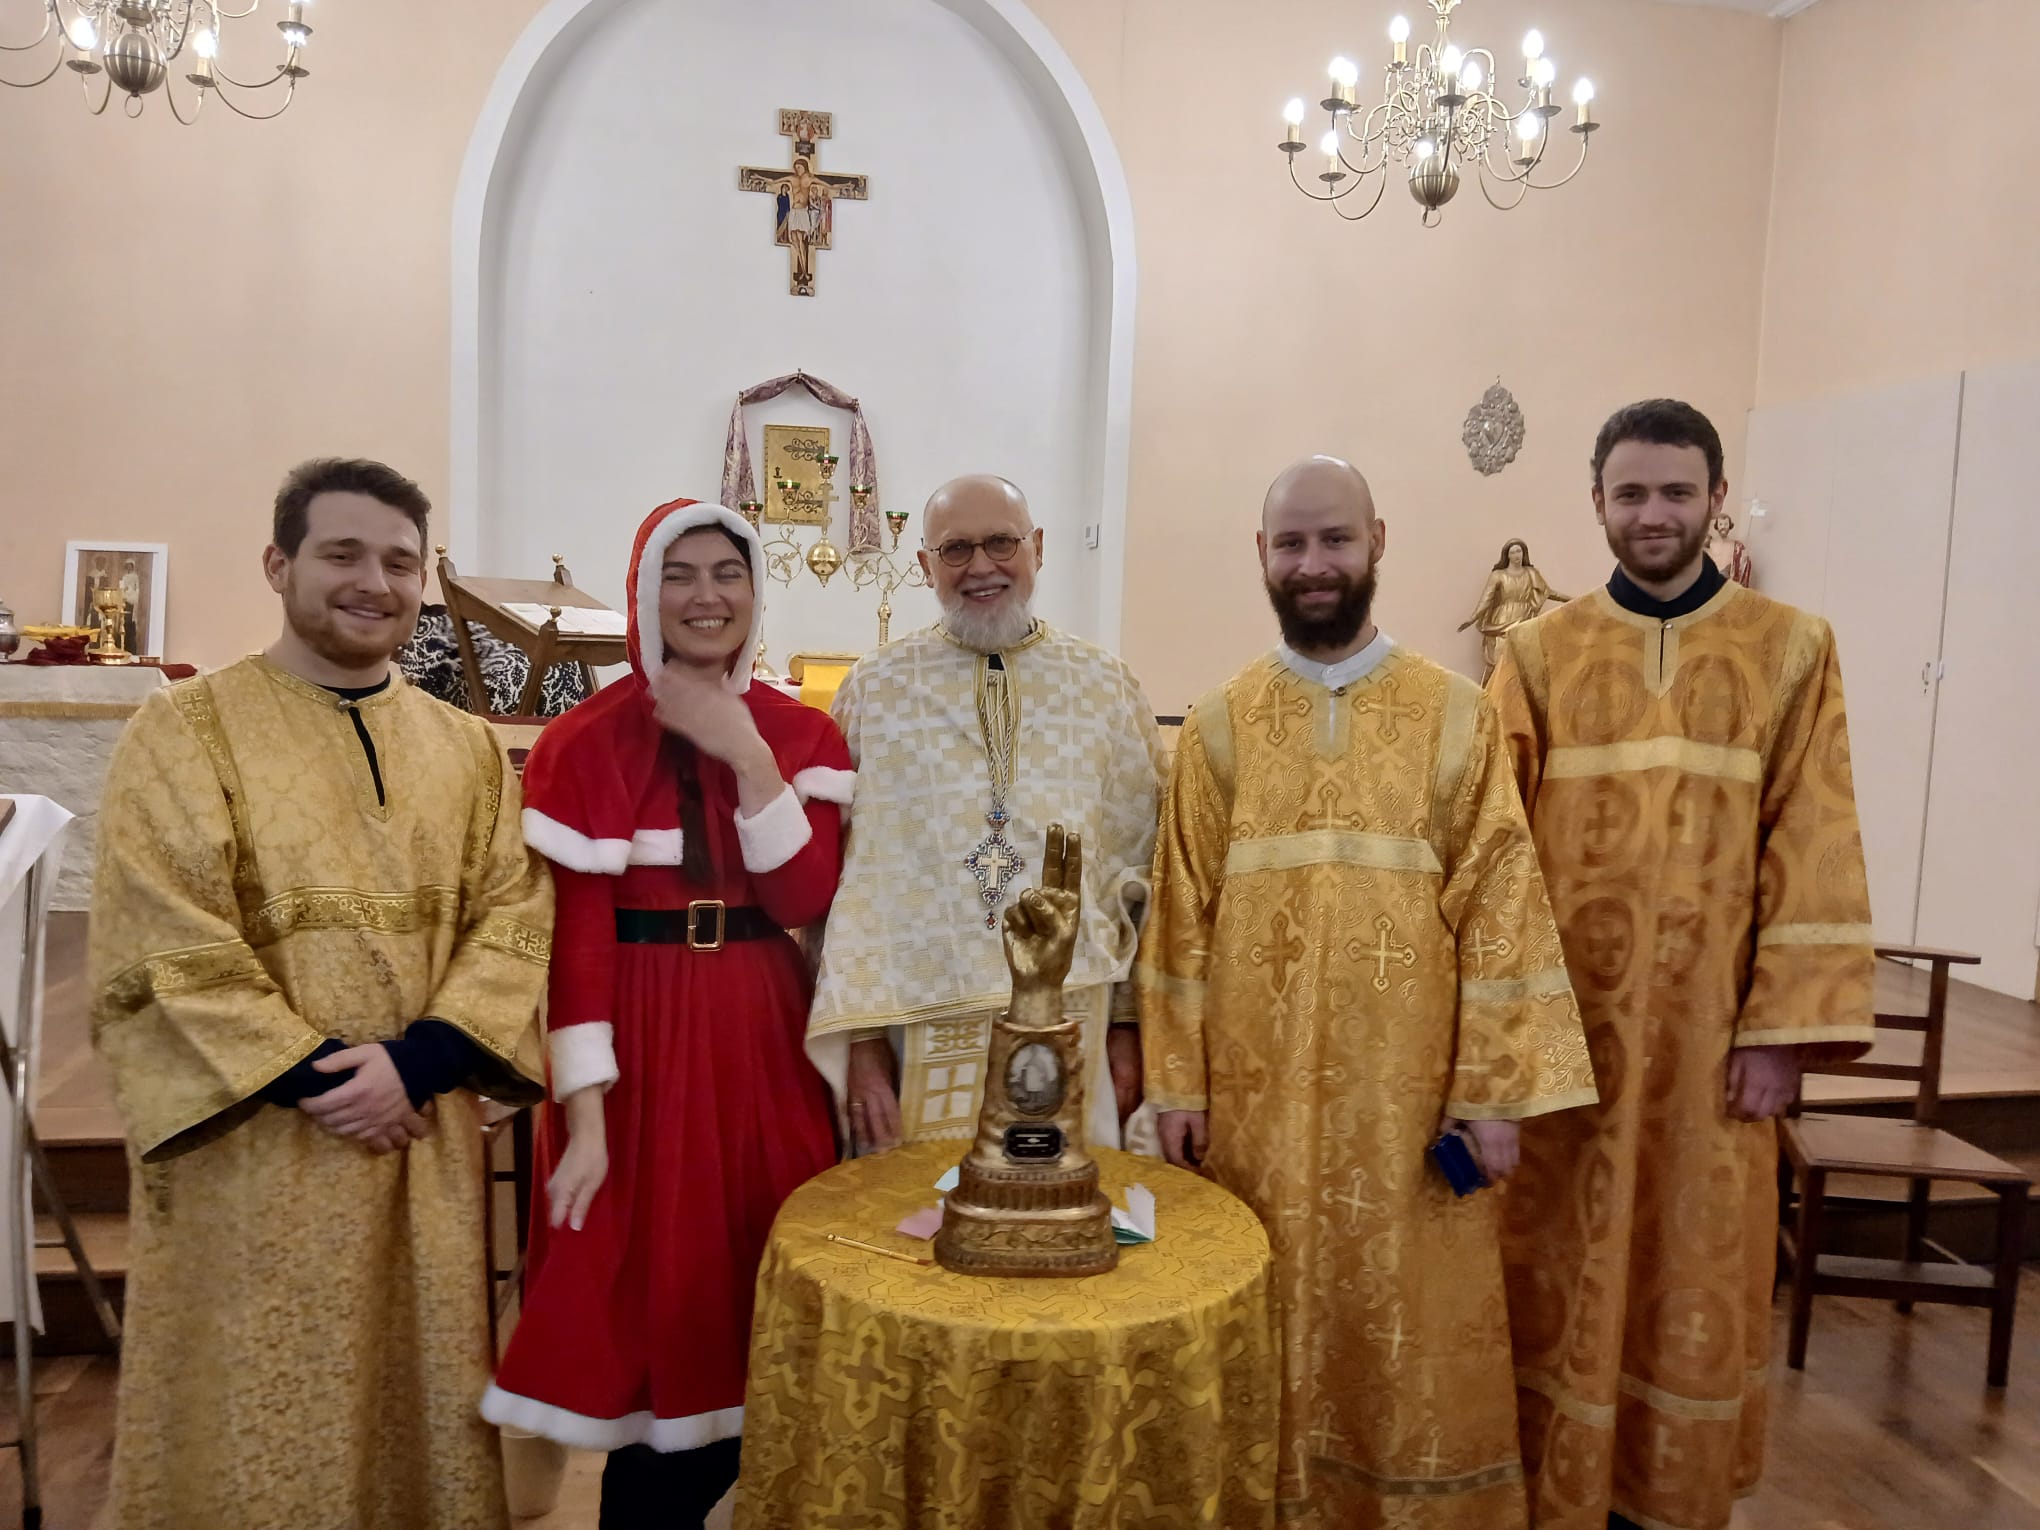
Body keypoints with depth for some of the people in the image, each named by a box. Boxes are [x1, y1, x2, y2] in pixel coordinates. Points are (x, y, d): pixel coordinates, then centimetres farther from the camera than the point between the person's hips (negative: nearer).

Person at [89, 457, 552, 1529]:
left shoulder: (467, 747, 7)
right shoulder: (182, 733, -4)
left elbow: (514, 916, 0)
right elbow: (165, 948, -11)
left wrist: (418, 1059, -14)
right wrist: (316, 1074, -15)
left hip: (425, 1137, 4)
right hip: (252, 1146, -3)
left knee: (421, 1397, 15)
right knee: (259, 1415, 9)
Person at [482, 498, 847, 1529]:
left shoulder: (800, 733, 4)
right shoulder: (585, 742, -7)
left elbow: (806, 900, -8)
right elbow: (575, 936, -9)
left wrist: (746, 754, -15)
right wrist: (584, 1116, -13)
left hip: (763, 1041, 4)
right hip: (640, 1044, -3)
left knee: (756, 1306, 12)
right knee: (648, 1309, 6)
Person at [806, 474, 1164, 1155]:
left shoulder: (1106, 687, 3)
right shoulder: (874, 690, 0)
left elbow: (1139, 868, 5)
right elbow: (842, 875, -1)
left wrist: (1127, 1022, 4)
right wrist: (861, 1033, -5)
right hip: (921, 1033, -1)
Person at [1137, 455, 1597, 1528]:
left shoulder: (1455, 717, -1)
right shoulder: (1219, 726, 3)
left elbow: (1498, 906, -3)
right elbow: (1183, 914, 2)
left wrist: (1495, 1086, -7)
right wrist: (1175, 1079, 0)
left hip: (1405, 1091, -1)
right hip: (1254, 1091, 1)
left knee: (1408, 1329, 9)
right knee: (1271, 1325, 12)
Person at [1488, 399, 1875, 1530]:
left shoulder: (1792, 651, 2)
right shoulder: (1539, 654, 2)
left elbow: (1812, 846, -2)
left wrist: (1785, 1026, -8)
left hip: (1708, 1030, 0)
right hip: (1562, 1022, 0)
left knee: (1695, 1275, 11)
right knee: (1558, 1276, 9)